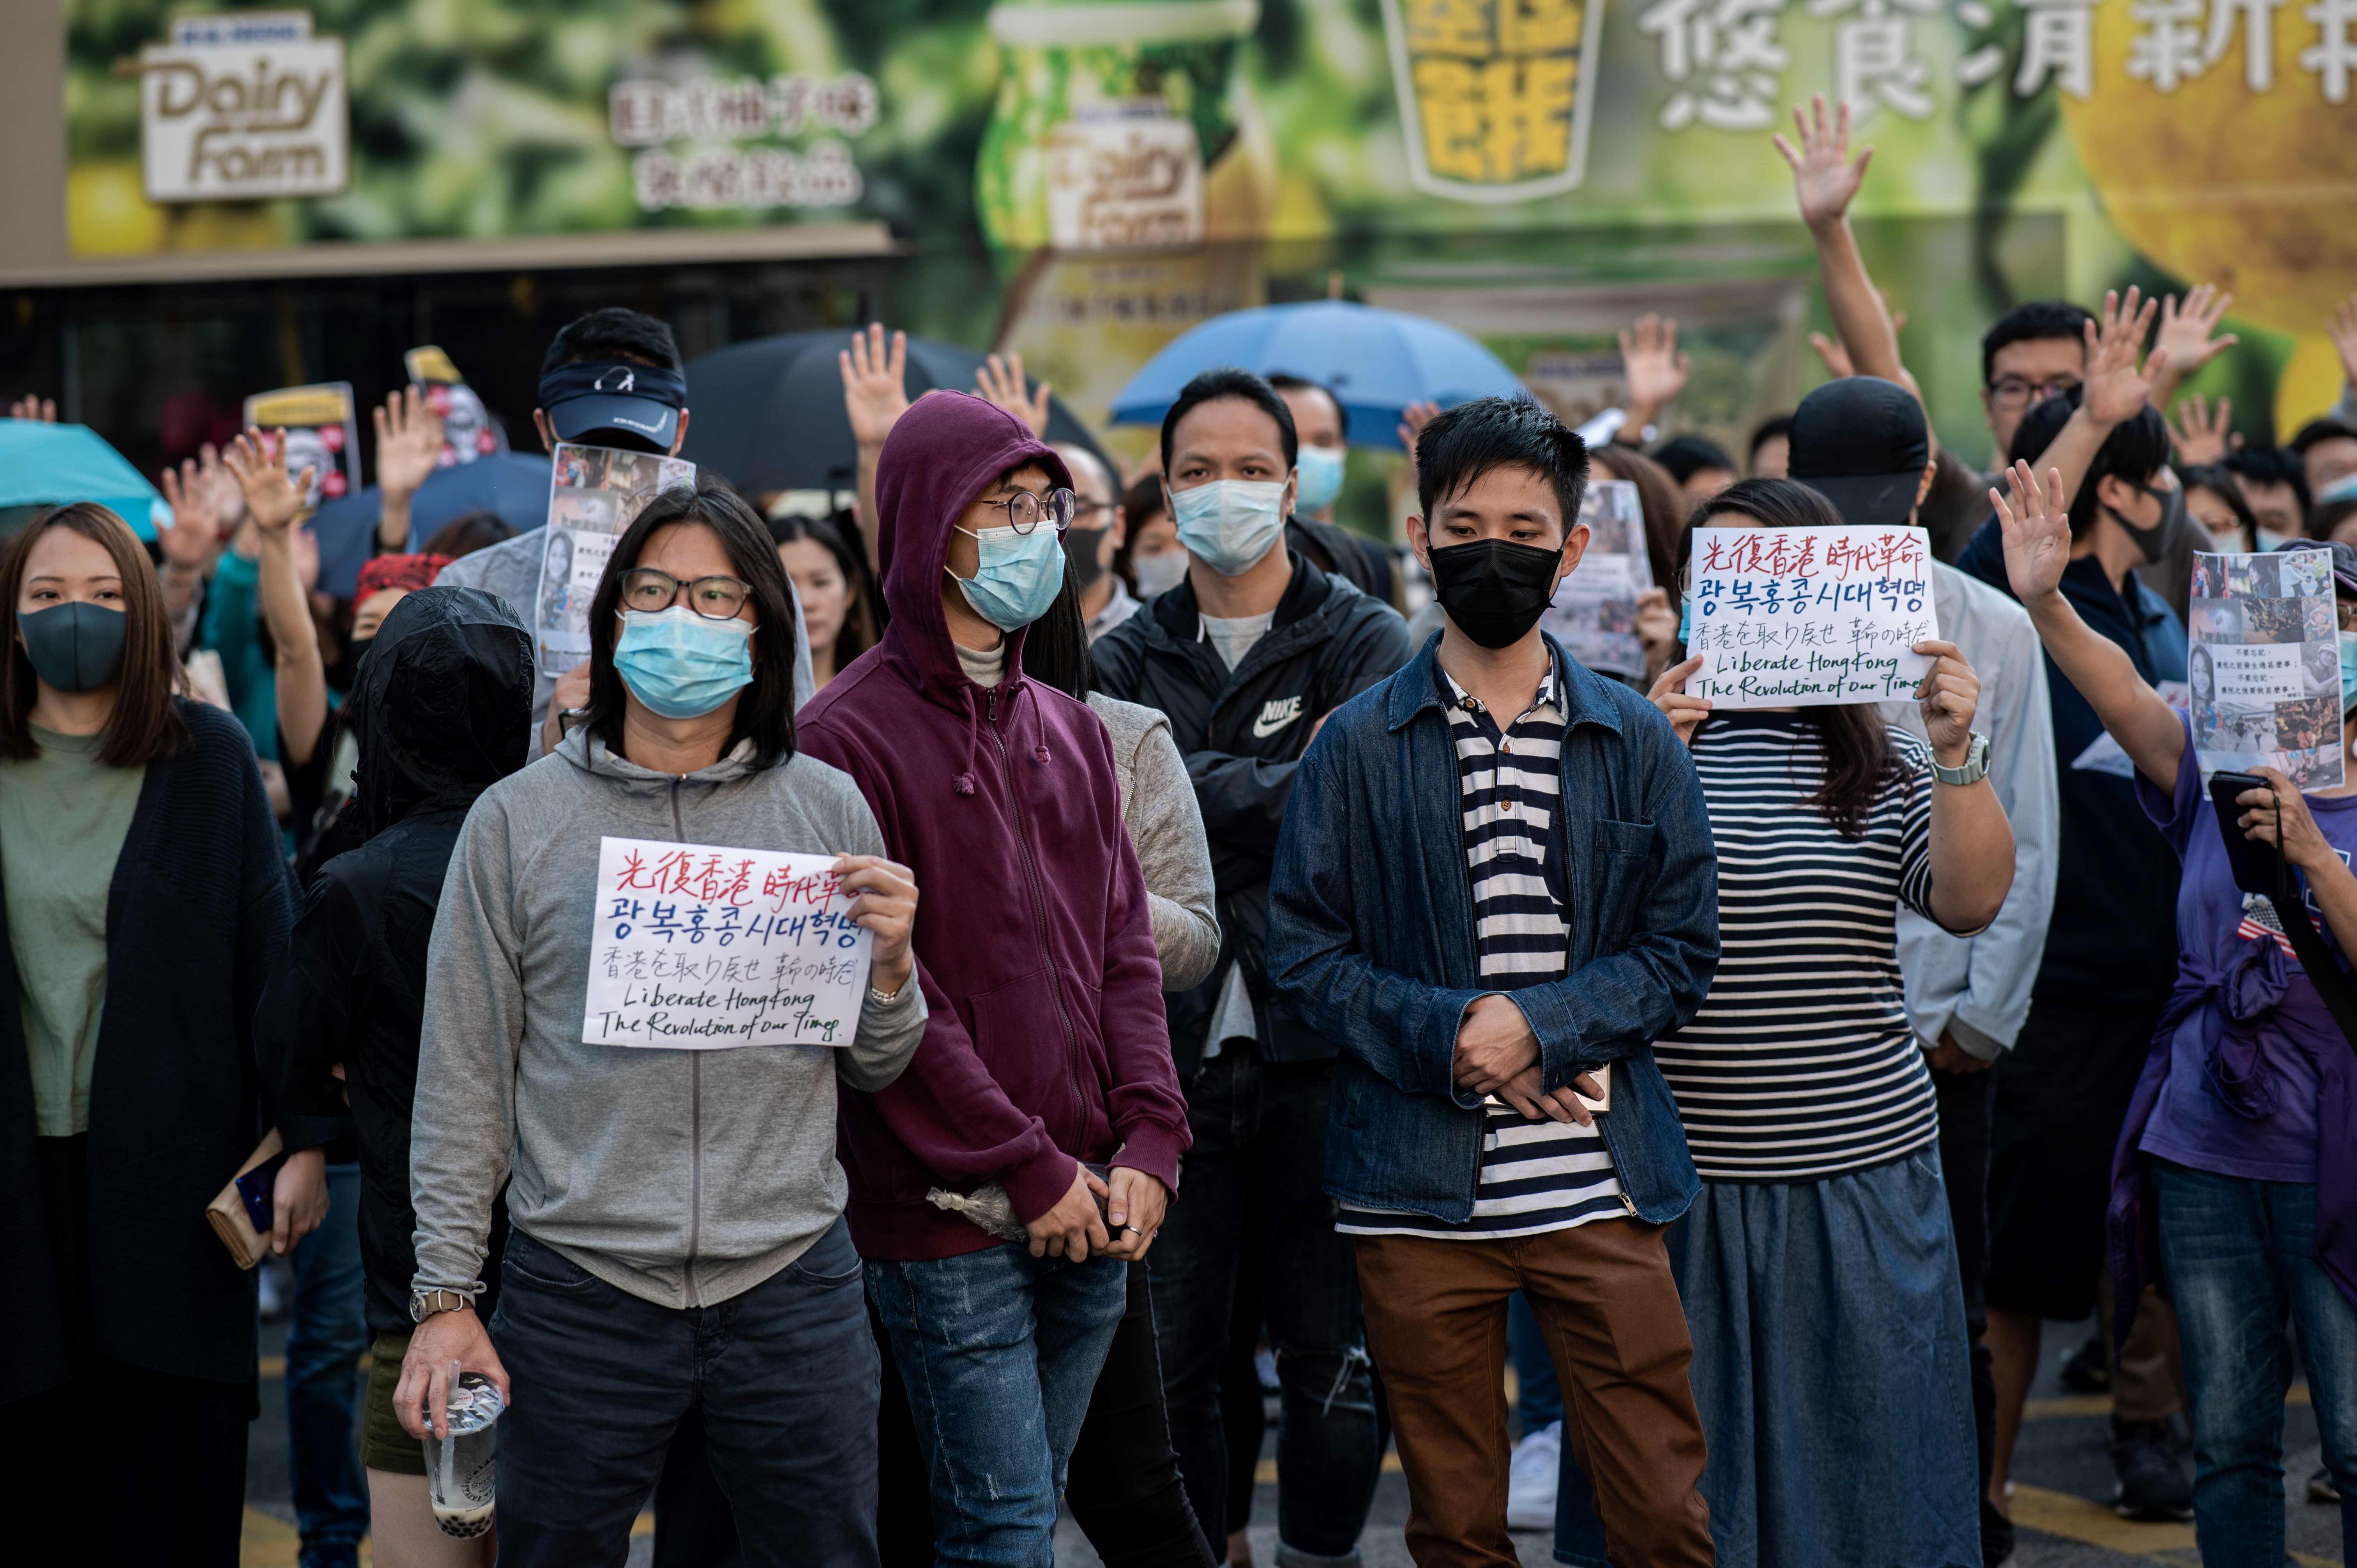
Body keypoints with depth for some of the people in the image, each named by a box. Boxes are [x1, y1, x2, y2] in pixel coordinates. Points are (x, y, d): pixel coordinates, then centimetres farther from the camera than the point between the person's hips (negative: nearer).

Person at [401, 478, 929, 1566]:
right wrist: (446, 1293, 1)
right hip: (578, 1294, -1)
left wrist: (889, 970, -9)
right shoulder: (519, 820, 2)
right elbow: (463, 1076, 5)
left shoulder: (825, 809, 6)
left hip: (793, 1284, 1)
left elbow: (871, 1070, 12)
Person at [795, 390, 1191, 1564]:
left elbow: (1124, 950, 12)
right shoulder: (849, 737, -9)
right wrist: (1029, 1168, -14)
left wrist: (1149, 1144, -1)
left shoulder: (1072, 731, 14)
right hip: (950, 1213, -6)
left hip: (1089, 1213, 7)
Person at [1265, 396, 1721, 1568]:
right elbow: (1303, 954, 2)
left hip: (1600, 1188, 0)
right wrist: (1444, 1036, -13)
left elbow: (1682, 952, 4)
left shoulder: (1636, 742, 7)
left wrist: (1541, 1025, -12)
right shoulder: (1357, 745, 4)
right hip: (1419, 1195, 0)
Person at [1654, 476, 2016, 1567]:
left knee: (1869, 1472, 7)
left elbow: (1971, 902, -5)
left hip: (1861, 1176, 1)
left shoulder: (1884, 766, 7)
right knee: (1689, 1479, 5)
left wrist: (1956, 754, -18)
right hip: (1684, 1180, -1)